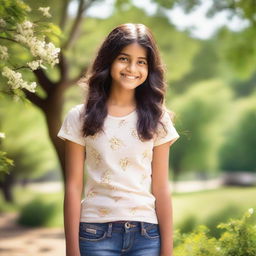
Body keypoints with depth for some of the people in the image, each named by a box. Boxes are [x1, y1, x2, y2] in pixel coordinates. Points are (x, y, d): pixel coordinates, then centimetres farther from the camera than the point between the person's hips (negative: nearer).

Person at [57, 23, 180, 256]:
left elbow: (161, 189, 1)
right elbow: (73, 188, -1)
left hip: (146, 235, 1)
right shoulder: (80, 118, 1)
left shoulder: (156, 119, 3)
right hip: (96, 234, -1)